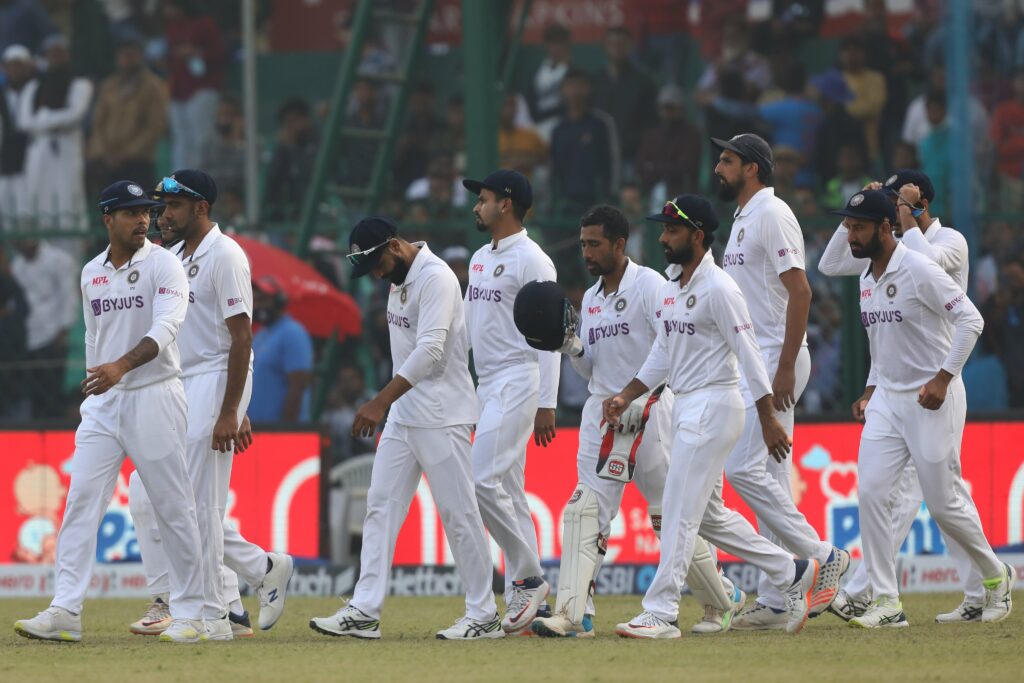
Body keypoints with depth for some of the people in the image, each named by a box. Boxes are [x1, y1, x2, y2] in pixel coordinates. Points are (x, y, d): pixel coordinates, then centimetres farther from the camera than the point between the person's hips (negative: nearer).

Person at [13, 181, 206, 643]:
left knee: (173, 507, 0)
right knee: (81, 501, -5)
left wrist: (122, 366, -36)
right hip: (102, 402, 5)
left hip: (154, 394, -5)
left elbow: (165, 328, -22)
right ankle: (66, 612, -9)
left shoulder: (163, 265, -8)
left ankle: (189, 613, 8)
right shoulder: (91, 274, 11)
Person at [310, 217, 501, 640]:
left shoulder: (436, 278, -18)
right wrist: (385, 404, 15)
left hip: (441, 415, -9)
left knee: (458, 512, -4)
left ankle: (483, 616, 3)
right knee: (381, 506, 4)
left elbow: (430, 350, -28)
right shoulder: (400, 278, 11)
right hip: (403, 413, 9)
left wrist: (380, 402, -32)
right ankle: (364, 612, 4)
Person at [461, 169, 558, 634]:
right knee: (508, 490, 7)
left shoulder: (532, 261, -10)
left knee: (485, 480, -18)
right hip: (485, 385, 9)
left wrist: (546, 404, -19)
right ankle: (525, 595, 7)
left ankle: (529, 577, -9)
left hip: (518, 381, -9)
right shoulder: (480, 259, 17)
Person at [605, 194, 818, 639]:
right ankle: (791, 574, 23)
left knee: (680, 510, -11)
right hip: (685, 409, 10)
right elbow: (661, 356, 19)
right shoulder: (669, 289, 13)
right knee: (709, 514, 13)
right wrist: (626, 397, 8)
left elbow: (749, 354, -15)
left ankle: (660, 614, -11)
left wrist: (768, 420, -17)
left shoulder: (718, 289, -14)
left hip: (714, 406, -10)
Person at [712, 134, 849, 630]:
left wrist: (785, 367, -24)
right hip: (751, 364, 10)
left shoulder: (772, 215, -12)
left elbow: (800, 292, -19)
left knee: (744, 468, -15)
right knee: (769, 476, 7)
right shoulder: (742, 220, 19)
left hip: (776, 360, -10)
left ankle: (821, 556, -8)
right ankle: (776, 602, 7)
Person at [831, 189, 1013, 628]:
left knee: (945, 504, -2)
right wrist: (870, 390, 13)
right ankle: (886, 603, -7)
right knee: (871, 492, -8)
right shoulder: (867, 279, 10)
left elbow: (970, 319, -19)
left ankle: (996, 577, 23)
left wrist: (943, 378, -23)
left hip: (933, 399, -7)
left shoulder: (919, 270, -16)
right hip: (887, 399, 7)